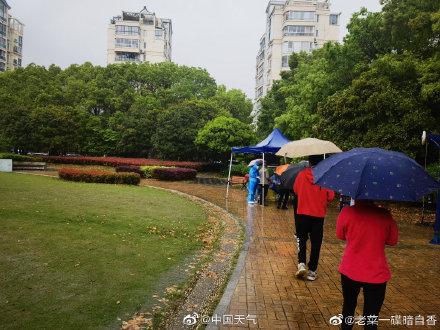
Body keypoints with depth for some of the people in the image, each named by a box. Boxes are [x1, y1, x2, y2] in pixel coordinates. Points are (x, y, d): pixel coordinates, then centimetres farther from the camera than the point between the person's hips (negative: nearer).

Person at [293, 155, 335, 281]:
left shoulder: (302, 174, -6)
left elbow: (295, 190, 6)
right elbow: (330, 197, -5)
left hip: (302, 213, 0)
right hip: (318, 215, 0)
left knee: (301, 238, 17)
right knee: (316, 243, 11)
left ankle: (301, 264, 1)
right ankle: (312, 271, 16)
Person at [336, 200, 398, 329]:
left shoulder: (346, 212, -16)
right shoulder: (385, 215, -13)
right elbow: (392, 241, 2)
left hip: (350, 271, 1)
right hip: (376, 275, 0)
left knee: (348, 307, 24)